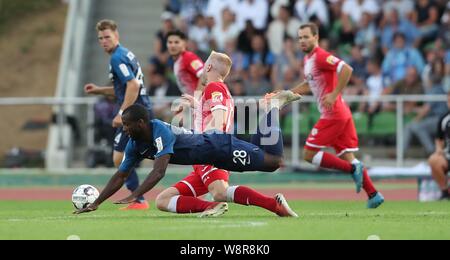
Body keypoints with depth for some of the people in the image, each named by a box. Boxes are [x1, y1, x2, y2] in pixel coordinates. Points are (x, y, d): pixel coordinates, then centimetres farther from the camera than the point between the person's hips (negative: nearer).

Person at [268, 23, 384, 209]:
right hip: (341, 113, 10)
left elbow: (346, 69, -24)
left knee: (309, 154, -5)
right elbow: (309, 85, 32)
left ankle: (353, 169, -8)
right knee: (347, 157, 8)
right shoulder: (308, 59, 17)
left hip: (333, 114, -10)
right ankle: (373, 195, 4)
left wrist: (335, 94, -24)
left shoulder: (320, 57, -13)